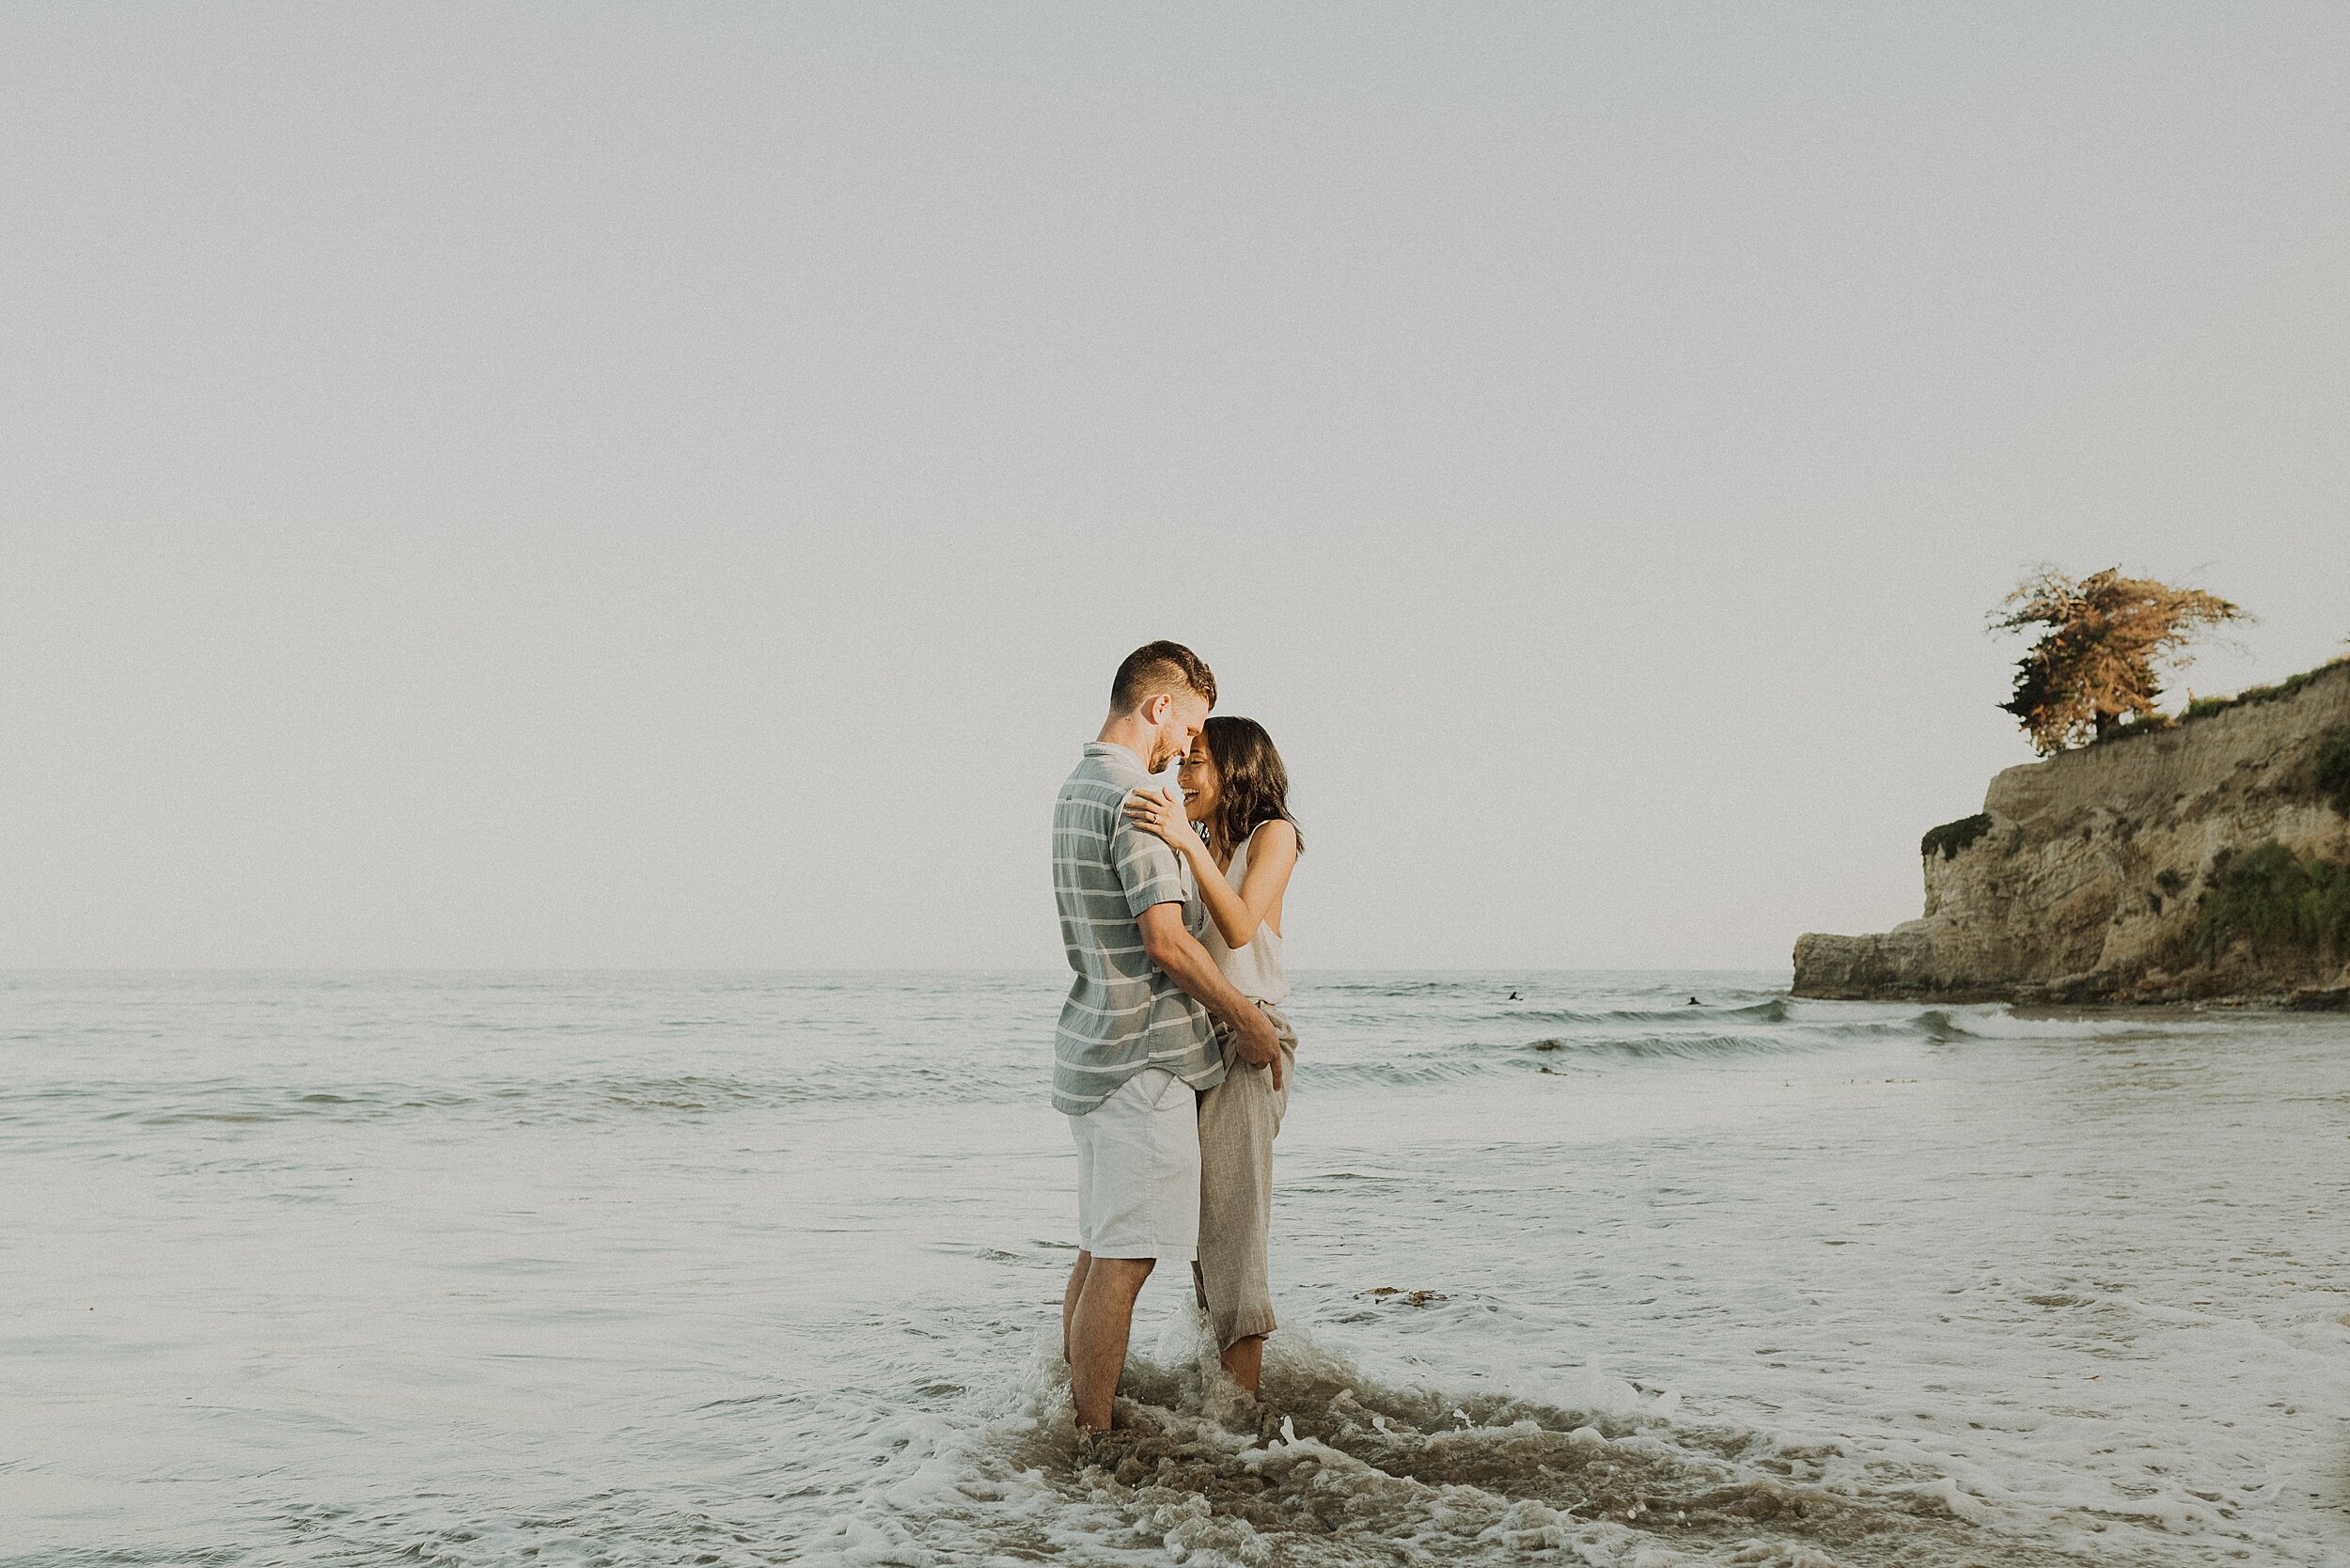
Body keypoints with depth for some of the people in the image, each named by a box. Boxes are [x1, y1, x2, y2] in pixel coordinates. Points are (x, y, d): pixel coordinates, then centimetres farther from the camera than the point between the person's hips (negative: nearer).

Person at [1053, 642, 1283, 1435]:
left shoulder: (1076, 789, 15)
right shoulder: (1134, 796, -16)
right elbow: (1166, 940, -22)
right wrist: (1248, 1021, -11)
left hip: (1094, 1048, 10)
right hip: (1140, 1058, -10)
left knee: (1100, 1250, 15)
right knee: (1123, 1259, -5)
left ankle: (1076, 1415, 22)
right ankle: (1093, 1438, -1)